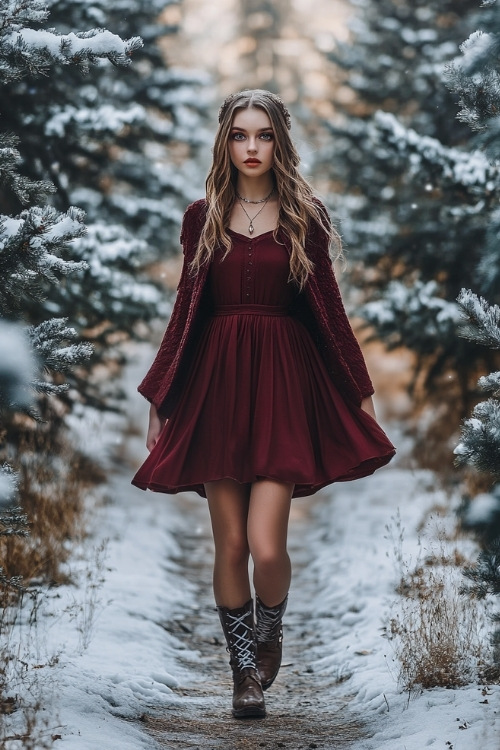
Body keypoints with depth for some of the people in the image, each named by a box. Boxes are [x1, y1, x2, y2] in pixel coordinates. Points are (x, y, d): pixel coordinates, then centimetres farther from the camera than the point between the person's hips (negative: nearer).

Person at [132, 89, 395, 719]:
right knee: (229, 546, 2)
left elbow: (327, 307, 8)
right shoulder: (203, 218, 8)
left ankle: (270, 629, 21)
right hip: (216, 382, 2)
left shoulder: (305, 217, 5)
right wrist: (158, 397, 10)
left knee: (266, 545, -11)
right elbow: (186, 309, 11)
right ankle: (244, 670, 20)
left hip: (284, 381, -1)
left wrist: (360, 392, 8)